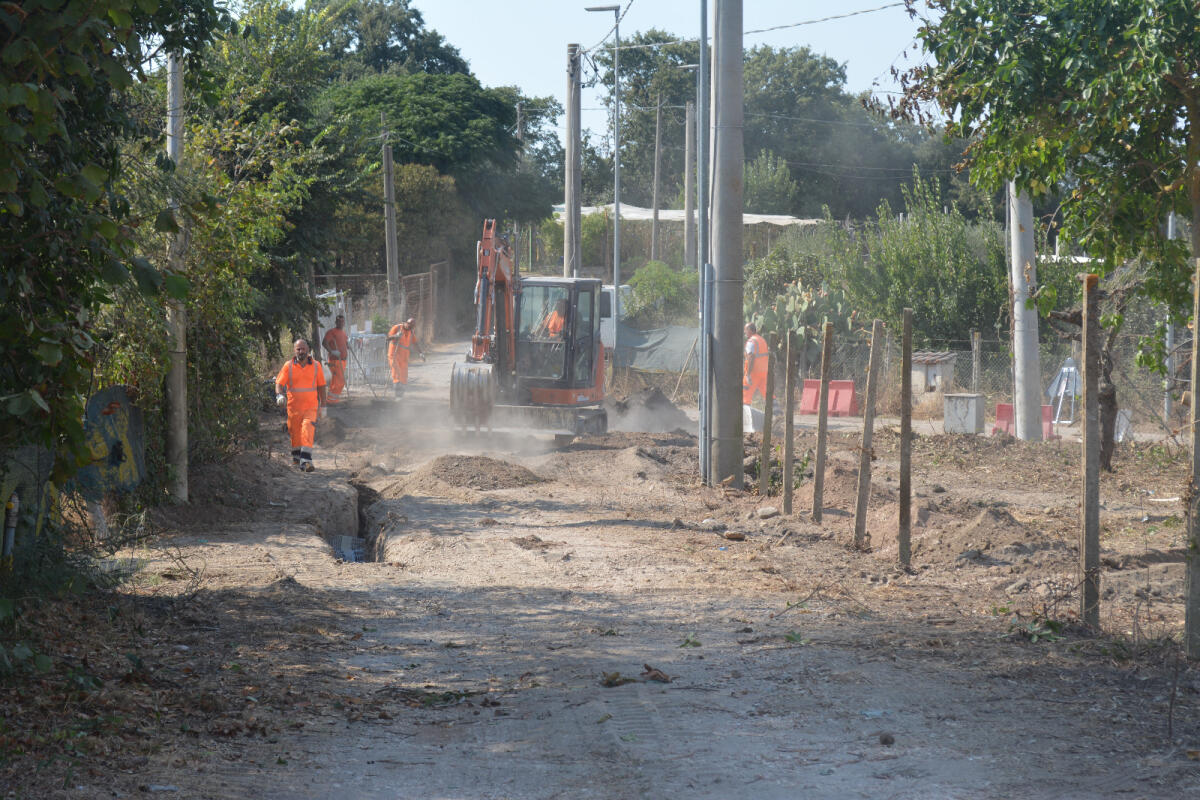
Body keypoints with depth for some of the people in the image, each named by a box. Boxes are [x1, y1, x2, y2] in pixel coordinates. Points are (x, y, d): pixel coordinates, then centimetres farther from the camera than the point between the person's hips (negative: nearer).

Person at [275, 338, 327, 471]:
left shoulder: (316, 366, 3)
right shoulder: (288, 366, 0)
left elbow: (321, 386, 10)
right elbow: (279, 384, -4)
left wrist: (322, 406, 11)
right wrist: (279, 395, -25)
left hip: (311, 407, -1)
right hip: (294, 406, 1)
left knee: (308, 431, -18)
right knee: (295, 433, 12)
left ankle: (306, 460, -24)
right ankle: (296, 457, 35)